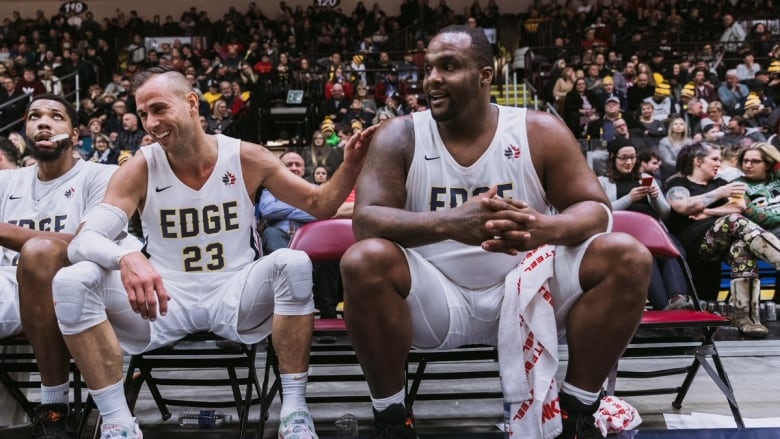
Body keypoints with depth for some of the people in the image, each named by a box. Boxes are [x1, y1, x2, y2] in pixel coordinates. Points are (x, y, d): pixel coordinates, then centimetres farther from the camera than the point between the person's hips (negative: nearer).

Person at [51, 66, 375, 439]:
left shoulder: (247, 159, -4)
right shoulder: (139, 170, -6)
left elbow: (319, 204, 4)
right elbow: (83, 240, -17)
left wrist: (350, 166, -18)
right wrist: (126, 259, -41)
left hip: (234, 294, 0)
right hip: (166, 300, 1)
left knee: (294, 264, -30)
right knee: (72, 282, -23)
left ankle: (294, 407, -21)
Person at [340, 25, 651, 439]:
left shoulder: (541, 132, -2)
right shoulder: (400, 136, -4)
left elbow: (595, 209, -5)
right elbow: (366, 219, -17)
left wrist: (544, 229, -31)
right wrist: (449, 223, -37)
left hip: (525, 290, 2)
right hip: (438, 297, -1)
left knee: (628, 257, -18)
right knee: (364, 260, -30)